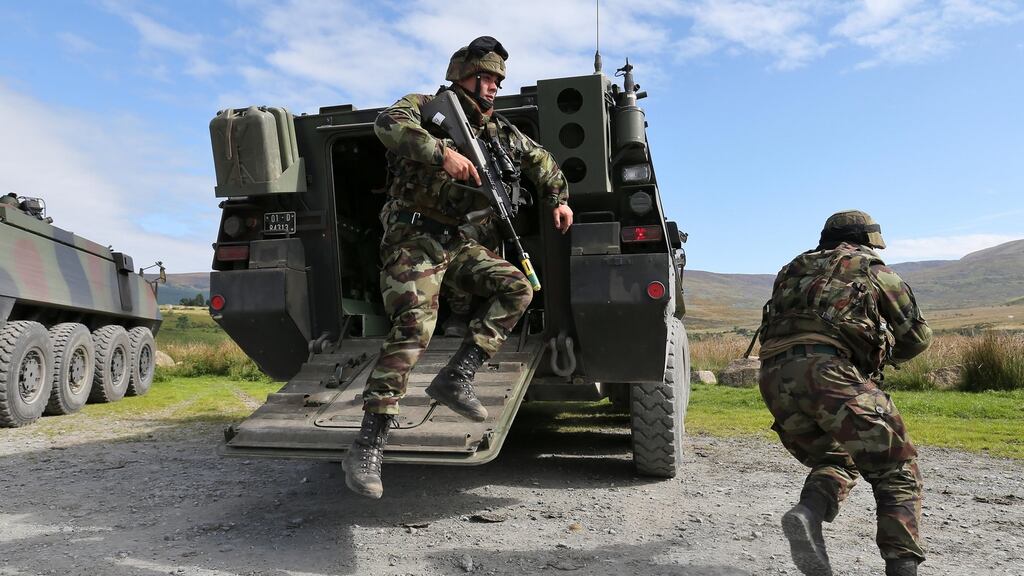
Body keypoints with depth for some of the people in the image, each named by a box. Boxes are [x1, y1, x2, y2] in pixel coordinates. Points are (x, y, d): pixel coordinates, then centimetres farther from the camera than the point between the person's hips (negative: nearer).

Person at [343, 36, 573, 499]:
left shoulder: (499, 132, 16)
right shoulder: (425, 108, 0)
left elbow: (540, 160, 30)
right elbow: (388, 124, -23)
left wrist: (558, 200, 17)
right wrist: (442, 152, -34)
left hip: (462, 246, 7)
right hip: (416, 239, -6)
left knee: (517, 288, -11)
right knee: (413, 327, -23)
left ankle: (456, 378, -10)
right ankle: (368, 446, -21)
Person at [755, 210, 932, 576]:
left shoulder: (794, 269, 33)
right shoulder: (870, 267, 20)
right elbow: (917, 336, 25)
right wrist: (885, 353, 45)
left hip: (774, 376, 5)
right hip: (827, 370, -5)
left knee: (834, 460, 22)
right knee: (897, 470, 7)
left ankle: (809, 511, -6)